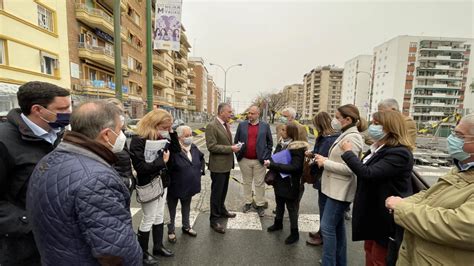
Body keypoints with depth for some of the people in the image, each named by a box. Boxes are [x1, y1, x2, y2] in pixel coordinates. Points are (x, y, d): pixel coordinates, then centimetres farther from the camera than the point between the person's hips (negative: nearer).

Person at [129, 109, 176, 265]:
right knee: (148, 219, 7)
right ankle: (142, 253, 29)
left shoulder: (161, 138, 0)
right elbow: (140, 167, -25)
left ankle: (158, 246, 37)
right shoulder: (138, 141, -20)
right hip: (149, 186, -7)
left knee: (159, 216, 19)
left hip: (162, 182, 7)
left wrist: (172, 133, -7)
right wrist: (161, 161, -24)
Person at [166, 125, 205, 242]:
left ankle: (186, 227, 46)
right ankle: (171, 231, 37)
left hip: (190, 186, 6)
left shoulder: (194, 147, -2)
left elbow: (201, 158, 16)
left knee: (186, 207, 25)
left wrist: (201, 170, 8)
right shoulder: (173, 150, -26)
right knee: (172, 210, 16)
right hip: (174, 187, -6)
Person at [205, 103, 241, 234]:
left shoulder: (226, 124, 9)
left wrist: (233, 147, 5)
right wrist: (230, 148, -23)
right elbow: (211, 146, -23)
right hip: (218, 165, -8)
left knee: (223, 191, 23)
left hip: (226, 164, 8)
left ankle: (222, 211, 41)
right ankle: (214, 219, 18)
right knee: (216, 192, 4)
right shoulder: (211, 126, -18)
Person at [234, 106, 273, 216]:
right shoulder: (242, 125, 3)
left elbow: (270, 142, 4)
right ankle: (248, 202, 30)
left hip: (259, 160, -1)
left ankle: (260, 205, 21)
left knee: (259, 184, 7)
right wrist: (238, 154, 1)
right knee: (246, 182, 14)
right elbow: (236, 141, 7)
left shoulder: (265, 126, 0)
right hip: (244, 160, 2)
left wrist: (266, 156, -2)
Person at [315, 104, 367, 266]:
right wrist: (326, 160, 5)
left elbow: (348, 168, -24)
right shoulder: (345, 135, 11)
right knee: (337, 225, 19)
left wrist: (325, 163, -18)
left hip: (340, 190, -10)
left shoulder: (352, 138, -19)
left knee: (327, 227, -2)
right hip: (336, 188, 10)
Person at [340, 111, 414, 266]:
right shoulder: (379, 148, 5)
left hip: (386, 215, -9)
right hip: (372, 211, 9)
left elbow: (368, 173, -32)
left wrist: (348, 152, -22)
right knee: (369, 251, 25)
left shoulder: (399, 153, -25)